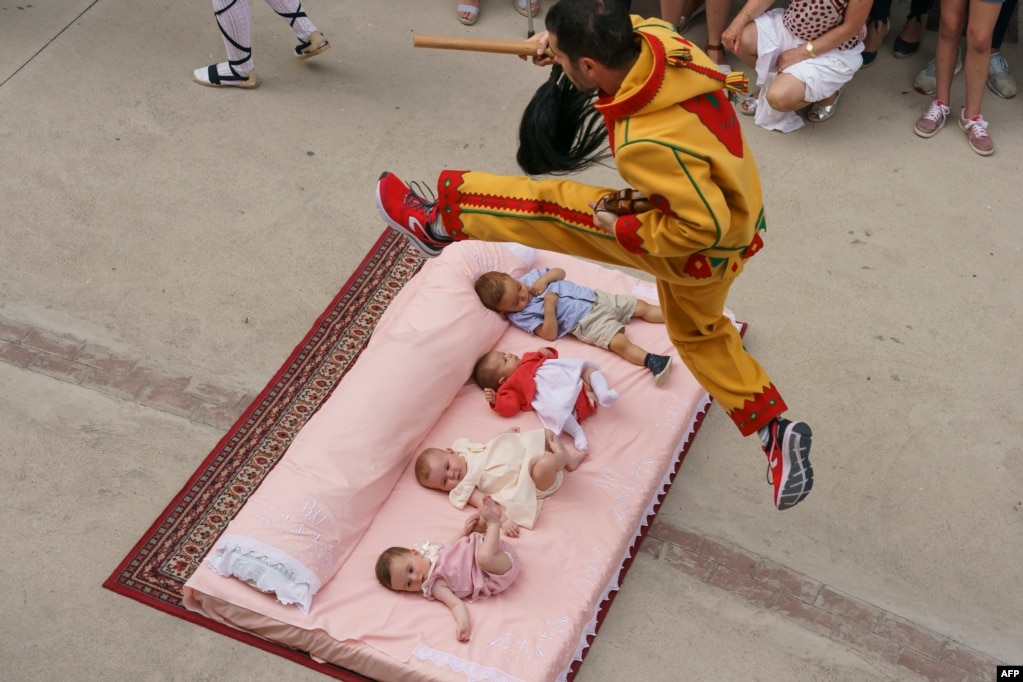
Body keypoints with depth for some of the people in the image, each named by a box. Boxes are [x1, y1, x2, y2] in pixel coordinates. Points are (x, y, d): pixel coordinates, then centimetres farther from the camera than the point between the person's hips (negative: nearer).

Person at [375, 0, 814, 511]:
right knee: (700, 334, 29)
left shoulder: (647, 145, -41)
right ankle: (776, 432, 33)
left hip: (696, 252, -9)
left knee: (550, 206, -3)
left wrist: (621, 230, -21)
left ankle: (438, 222, 17)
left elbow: (702, 226, -35)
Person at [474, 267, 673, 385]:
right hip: (587, 322, -6)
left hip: (596, 297, 6)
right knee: (620, 343, -26)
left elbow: (560, 272, 14)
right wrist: (549, 306, -25)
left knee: (643, 307, 4)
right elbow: (550, 334, -16)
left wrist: (545, 278, -7)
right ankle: (652, 361, -38)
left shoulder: (531, 276, 6)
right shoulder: (521, 316, -11)